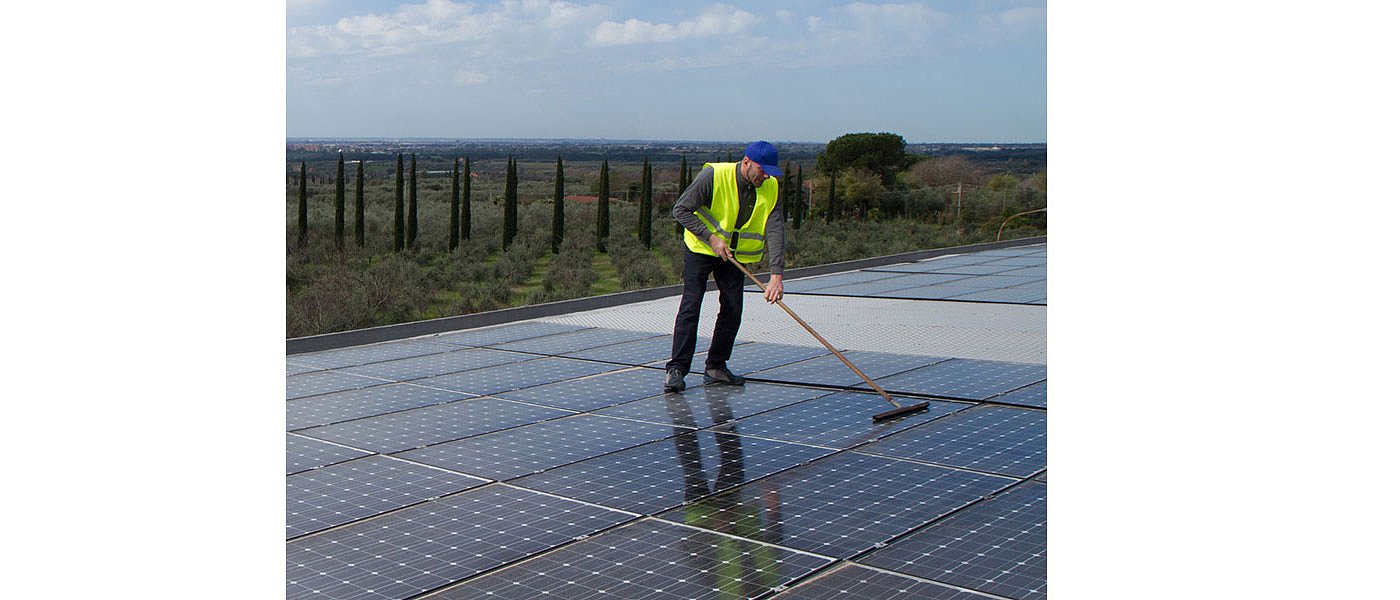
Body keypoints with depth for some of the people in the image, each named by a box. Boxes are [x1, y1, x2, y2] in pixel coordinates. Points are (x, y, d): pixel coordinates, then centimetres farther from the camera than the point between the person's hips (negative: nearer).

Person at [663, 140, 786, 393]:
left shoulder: (771, 188, -13)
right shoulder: (714, 176, -25)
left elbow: (775, 230, -18)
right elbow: (680, 210, -18)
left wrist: (776, 274, -29)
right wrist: (711, 238, -25)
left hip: (734, 254, 5)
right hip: (701, 248, -4)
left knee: (733, 310, 1)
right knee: (690, 305, -12)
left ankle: (716, 367, 15)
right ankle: (676, 368, -9)